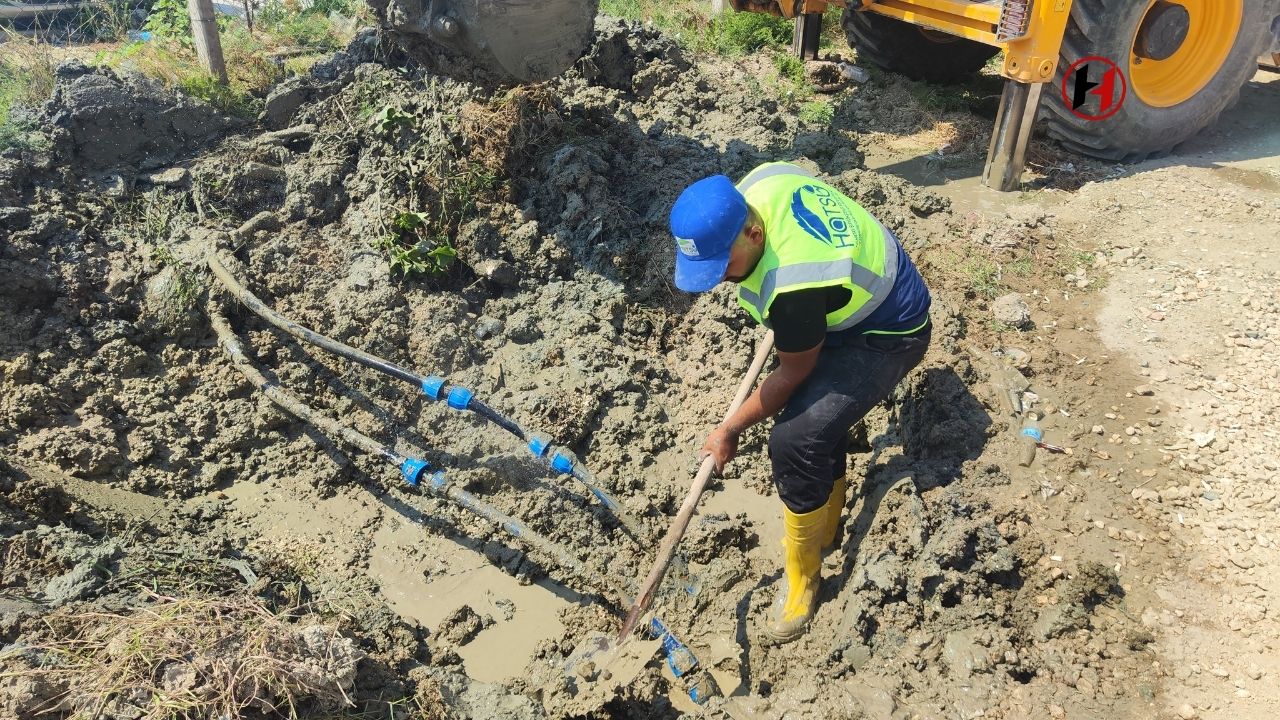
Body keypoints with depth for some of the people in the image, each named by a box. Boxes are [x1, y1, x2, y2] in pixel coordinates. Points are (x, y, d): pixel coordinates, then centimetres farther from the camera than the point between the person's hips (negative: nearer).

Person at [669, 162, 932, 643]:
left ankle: (802, 577, 1)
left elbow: (793, 374, -23)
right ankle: (825, 530, 41)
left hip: (886, 336, -9)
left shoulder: (791, 287, -40)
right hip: (867, 294, 10)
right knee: (815, 418, 16)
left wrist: (731, 430, -10)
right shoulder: (760, 181, -18)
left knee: (795, 441, -21)